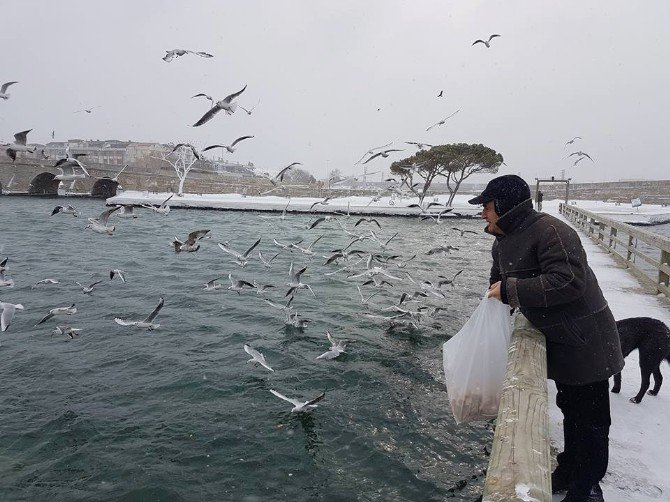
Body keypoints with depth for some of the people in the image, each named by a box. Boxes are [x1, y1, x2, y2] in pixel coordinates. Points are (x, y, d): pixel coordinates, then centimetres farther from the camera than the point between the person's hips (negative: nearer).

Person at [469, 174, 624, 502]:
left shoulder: (550, 231, -26)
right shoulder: (502, 242, 5)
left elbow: (569, 281, -34)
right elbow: (499, 279, 20)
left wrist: (510, 290, -29)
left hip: (585, 340, -9)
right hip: (557, 339, 9)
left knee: (590, 416, 6)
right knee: (569, 409, 23)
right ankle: (569, 469, 41)